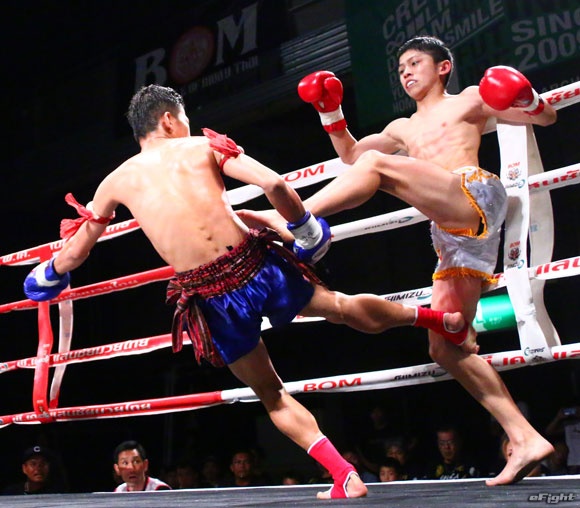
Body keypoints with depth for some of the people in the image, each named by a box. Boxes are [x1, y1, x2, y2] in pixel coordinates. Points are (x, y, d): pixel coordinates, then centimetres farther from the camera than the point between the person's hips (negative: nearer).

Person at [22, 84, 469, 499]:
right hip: (256, 267, 0)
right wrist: (305, 230, 9)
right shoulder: (204, 147, 6)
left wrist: (48, 274, 41)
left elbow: (73, 254, 20)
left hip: (209, 298, 0)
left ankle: (346, 478, 17)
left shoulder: (116, 181, 12)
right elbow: (274, 183, -7)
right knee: (342, 307, 26)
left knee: (271, 394, 20)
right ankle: (439, 318, 47)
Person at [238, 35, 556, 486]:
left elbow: (547, 118, 13)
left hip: (477, 196, -7)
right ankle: (526, 439, 3)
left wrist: (527, 97, -10)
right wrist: (330, 113, 18)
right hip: (450, 236, 7)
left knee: (379, 164, -25)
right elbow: (350, 153, 34)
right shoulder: (403, 130, 35)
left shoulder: (469, 101, 17)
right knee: (446, 350, 0)